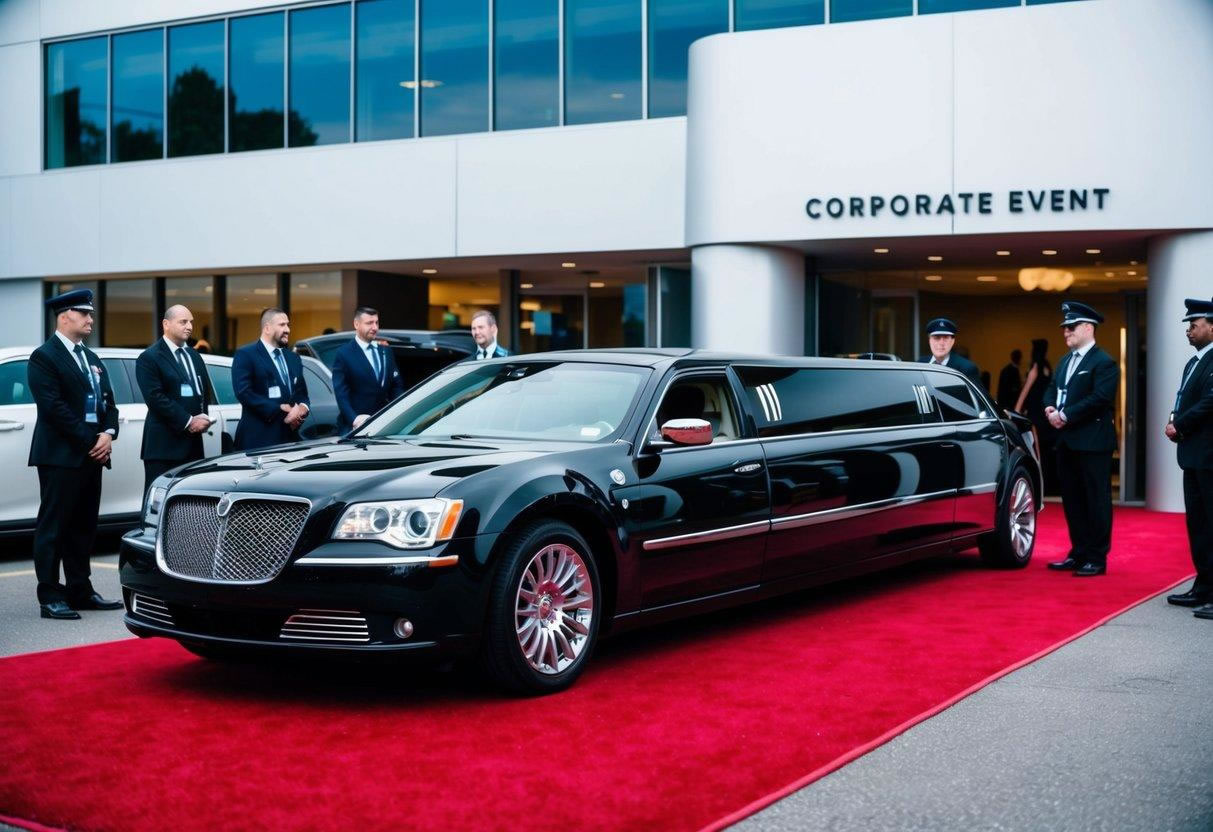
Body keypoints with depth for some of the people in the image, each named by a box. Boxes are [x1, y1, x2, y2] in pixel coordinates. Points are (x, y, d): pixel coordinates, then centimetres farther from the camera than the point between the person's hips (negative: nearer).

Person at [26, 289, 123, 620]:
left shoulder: (92, 358, 20)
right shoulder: (44, 357, -6)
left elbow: (108, 402, 16)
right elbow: (53, 407, -16)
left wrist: (107, 434, -2)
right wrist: (88, 440, -16)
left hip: (92, 454, 8)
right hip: (60, 455, -8)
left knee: (83, 527, 11)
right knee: (54, 527, -4)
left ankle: (80, 591, 17)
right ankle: (50, 597, -2)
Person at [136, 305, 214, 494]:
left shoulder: (194, 356, 20)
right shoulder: (149, 358, -5)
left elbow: (204, 389, 21)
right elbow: (156, 398, -14)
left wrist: (202, 418, 1)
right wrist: (188, 421, -16)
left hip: (193, 443, 7)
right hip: (163, 444, -7)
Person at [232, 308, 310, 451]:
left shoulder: (293, 358, 20)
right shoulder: (246, 355, -2)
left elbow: (302, 393, 20)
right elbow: (244, 392, -14)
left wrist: (302, 408, -5)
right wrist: (281, 410, -17)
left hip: (289, 437, 6)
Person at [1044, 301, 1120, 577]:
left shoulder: (1104, 363, -9)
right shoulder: (1065, 362, 18)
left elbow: (1100, 399, -19)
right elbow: (1052, 389, 18)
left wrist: (1066, 416, -19)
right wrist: (1050, 408, -4)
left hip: (1092, 442, -8)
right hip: (1067, 441, 9)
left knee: (1096, 500, -1)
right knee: (1072, 500, 12)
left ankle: (1097, 559, 3)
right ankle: (1079, 554, 21)